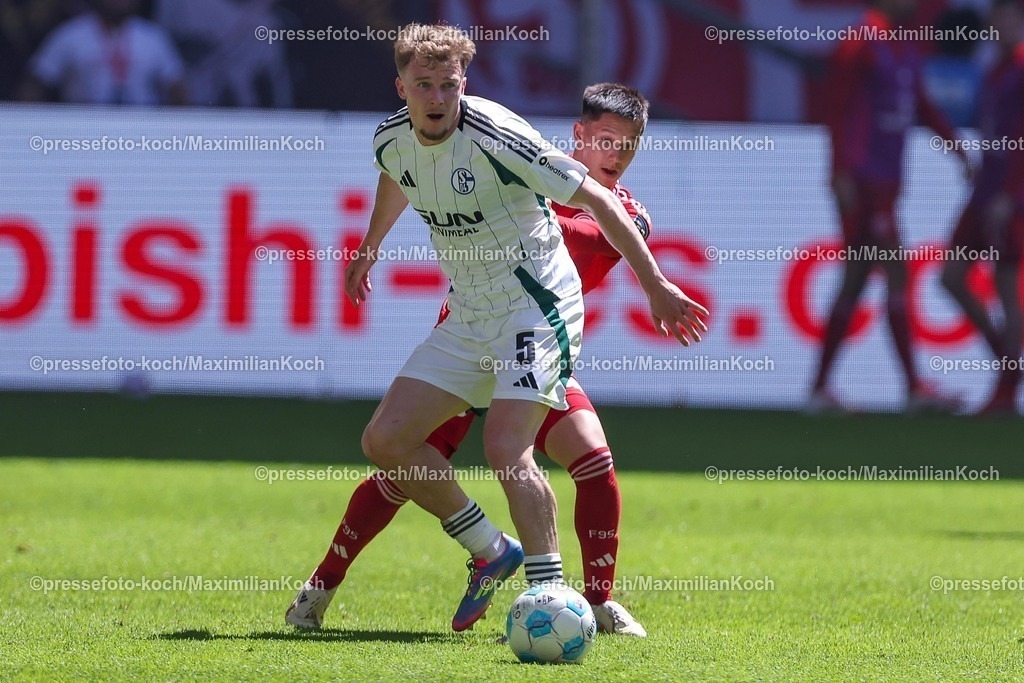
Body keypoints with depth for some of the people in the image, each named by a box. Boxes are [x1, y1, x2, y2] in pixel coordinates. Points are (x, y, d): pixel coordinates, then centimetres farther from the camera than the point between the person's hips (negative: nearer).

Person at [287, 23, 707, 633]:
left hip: (536, 303, -8)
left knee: (506, 448, -25)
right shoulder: (392, 140, -1)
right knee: (386, 440, 1)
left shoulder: (496, 137, -22)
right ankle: (491, 551, 15)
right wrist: (370, 248, 41)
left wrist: (656, 285, -16)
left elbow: (597, 200, -17)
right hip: (468, 315, 8)